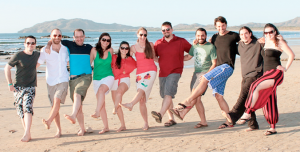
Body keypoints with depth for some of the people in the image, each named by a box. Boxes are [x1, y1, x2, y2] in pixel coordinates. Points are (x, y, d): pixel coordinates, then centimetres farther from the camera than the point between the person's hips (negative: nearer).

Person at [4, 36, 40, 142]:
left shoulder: (36, 55, 5)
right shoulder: (18, 56, -7)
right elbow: (7, 68, -1)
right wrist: (10, 84, -3)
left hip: (30, 87, 0)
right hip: (18, 88, 0)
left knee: (27, 107, -20)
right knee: (21, 111, 3)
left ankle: (26, 133, -25)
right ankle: (28, 134, 13)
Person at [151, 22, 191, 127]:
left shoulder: (181, 41, 1)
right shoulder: (158, 43, 10)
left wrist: (182, 58, 1)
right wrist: (160, 61, 4)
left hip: (175, 72, -5)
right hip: (162, 73, 5)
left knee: (168, 94, -21)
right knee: (165, 96, 7)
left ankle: (160, 114, -35)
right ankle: (171, 119, 16)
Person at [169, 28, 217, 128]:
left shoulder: (211, 47, -3)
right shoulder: (194, 46, 14)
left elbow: (214, 63, -5)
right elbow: (188, 57, 28)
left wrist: (207, 74, -17)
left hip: (205, 73, -6)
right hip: (196, 73, 6)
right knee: (197, 99, 0)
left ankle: (182, 113, -25)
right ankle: (203, 122, 4)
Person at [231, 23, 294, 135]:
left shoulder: (279, 42, -4)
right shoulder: (266, 42, 17)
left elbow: (291, 55, -5)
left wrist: (285, 68, -6)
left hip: (276, 73, -8)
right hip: (267, 73, 8)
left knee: (256, 86, -28)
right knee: (269, 102, 6)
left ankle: (248, 113, -25)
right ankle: (272, 128, 12)